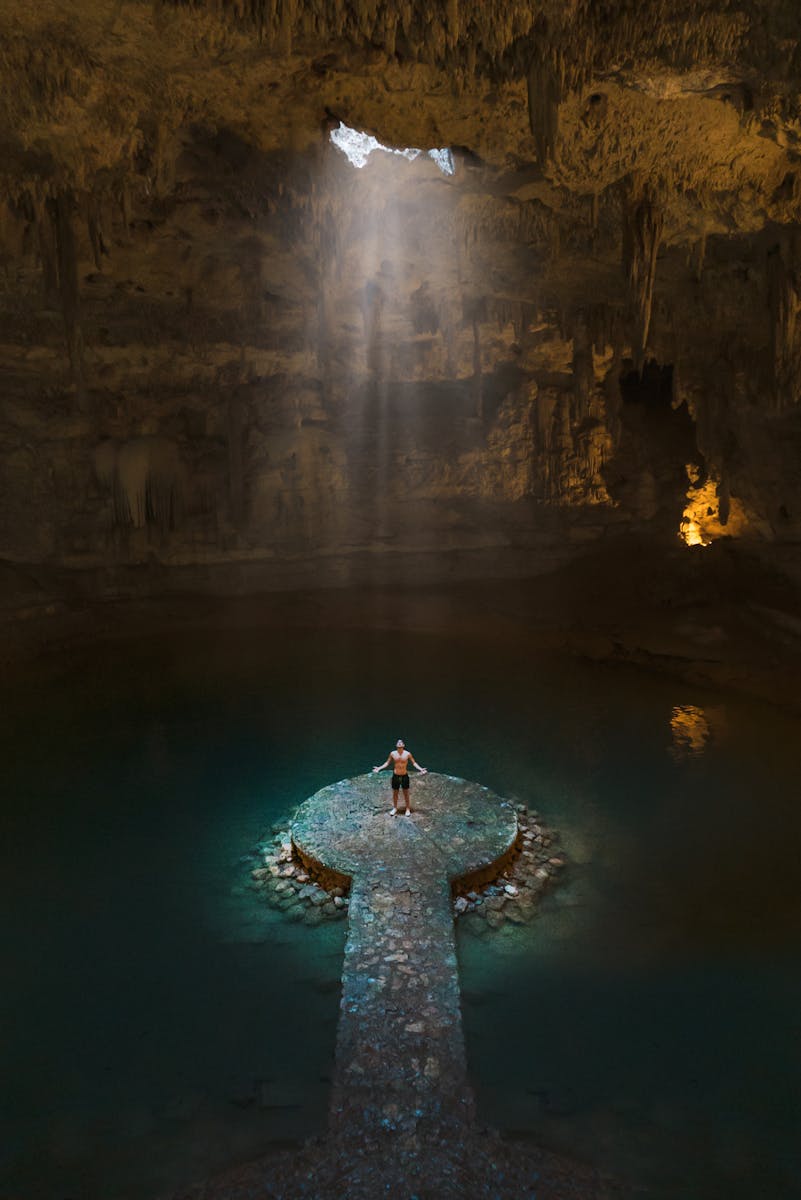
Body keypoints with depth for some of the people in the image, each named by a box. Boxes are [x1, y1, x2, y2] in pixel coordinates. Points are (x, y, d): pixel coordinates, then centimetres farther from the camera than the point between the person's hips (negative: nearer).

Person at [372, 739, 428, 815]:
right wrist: (379, 768, -1)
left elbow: (414, 763, 1)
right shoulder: (392, 753, -5)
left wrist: (421, 769, -10)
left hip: (404, 776, -1)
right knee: (395, 793, 12)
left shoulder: (408, 754, -8)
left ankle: (408, 809, 24)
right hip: (396, 776, 1)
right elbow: (387, 763, 6)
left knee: (406, 793, 9)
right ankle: (395, 808, 30)